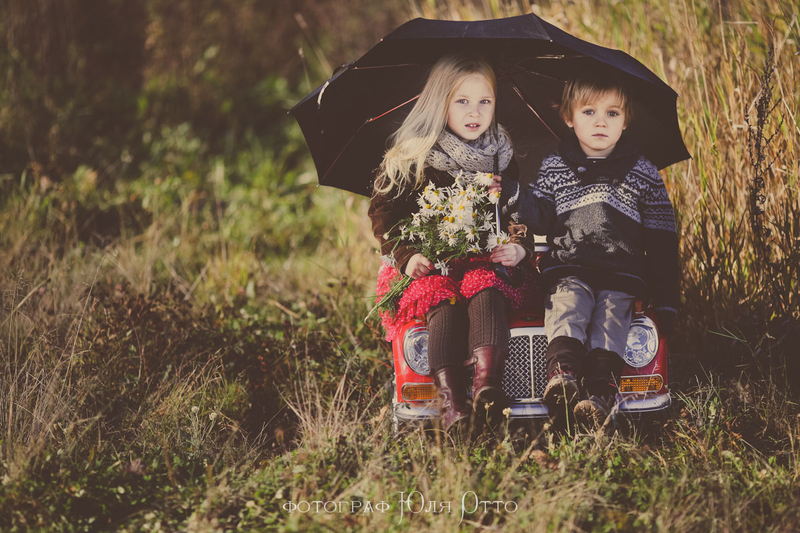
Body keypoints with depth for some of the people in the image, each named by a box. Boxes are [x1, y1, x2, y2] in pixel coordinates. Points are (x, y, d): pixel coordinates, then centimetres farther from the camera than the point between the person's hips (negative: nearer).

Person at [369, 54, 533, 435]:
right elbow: (384, 215, 3)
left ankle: (487, 382, -50)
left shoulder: (501, 159, 13)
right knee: (441, 302, -33)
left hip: (487, 261, 2)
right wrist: (407, 256, -13)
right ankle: (449, 398, -46)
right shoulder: (409, 161, 4)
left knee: (484, 289, -33)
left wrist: (519, 247, -8)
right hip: (428, 267, -1)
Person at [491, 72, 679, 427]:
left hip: (623, 270, 0)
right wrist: (513, 197, -13)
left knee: (612, 311, -24)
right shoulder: (554, 168, 13)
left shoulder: (643, 174, 11)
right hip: (567, 266, 0)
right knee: (568, 303, -27)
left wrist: (665, 299, 5)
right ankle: (562, 374, -44)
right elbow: (541, 220, 8)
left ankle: (601, 391, -38)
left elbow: (661, 241, 11)